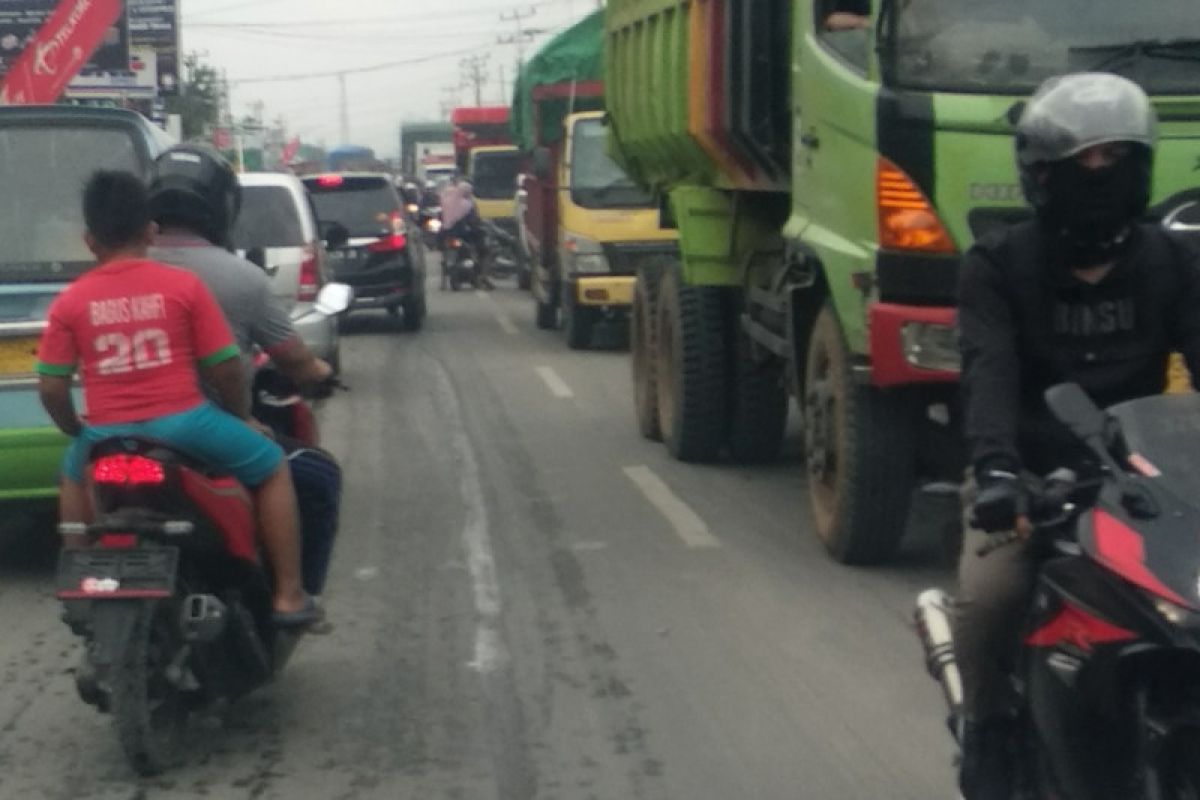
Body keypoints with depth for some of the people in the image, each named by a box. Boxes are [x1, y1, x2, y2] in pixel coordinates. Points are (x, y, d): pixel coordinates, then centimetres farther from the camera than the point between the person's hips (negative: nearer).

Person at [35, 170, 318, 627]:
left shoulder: (69, 302, 4)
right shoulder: (183, 285, 0)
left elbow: (51, 388, 1)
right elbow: (224, 369, 0)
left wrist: (78, 433, 20)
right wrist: (241, 417, 18)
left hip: (106, 433, 2)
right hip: (181, 422, -2)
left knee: (74, 474, 36)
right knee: (272, 467, 18)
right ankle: (288, 595, 13)